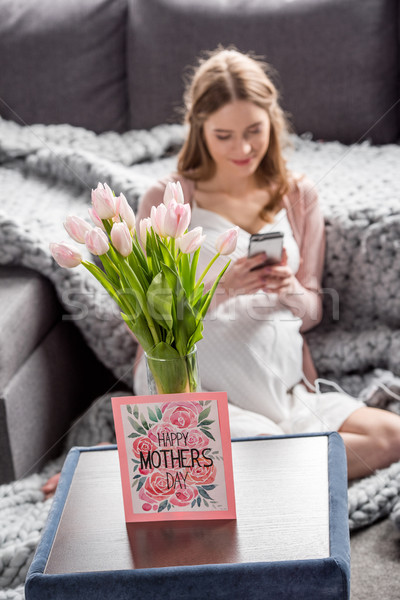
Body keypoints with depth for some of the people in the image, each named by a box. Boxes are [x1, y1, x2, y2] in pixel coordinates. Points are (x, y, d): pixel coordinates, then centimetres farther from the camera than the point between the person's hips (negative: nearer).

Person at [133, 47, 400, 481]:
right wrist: (222, 288, -18)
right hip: (194, 391, -6)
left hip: (285, 390, 6)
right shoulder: (166, 200, 2)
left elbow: (312, 313, 14)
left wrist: (289, 290, -10)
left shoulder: (297, 196, 13)